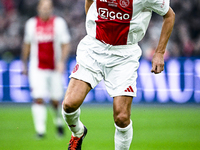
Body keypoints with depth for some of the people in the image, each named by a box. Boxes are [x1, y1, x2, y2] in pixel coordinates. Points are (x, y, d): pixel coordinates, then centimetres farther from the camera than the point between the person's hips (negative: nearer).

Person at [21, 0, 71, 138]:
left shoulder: (59, 23, -3)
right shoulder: (31, 24, 4)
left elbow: (66, 45, -2)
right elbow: (27, 45, 16)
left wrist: (62, 61, -16)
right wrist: (24, 64, 18)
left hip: (55, 68, -1)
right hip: (37, 69, 1)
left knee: (56, 100, 5)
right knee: (39, 99, -13)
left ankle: (59, 121, 34)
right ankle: (40, 130, -10)